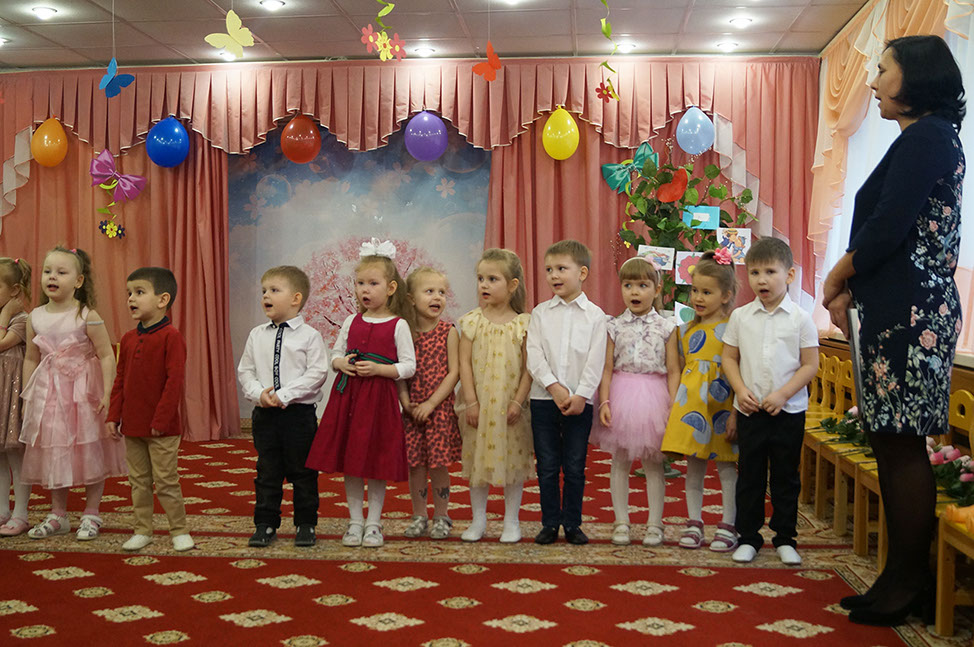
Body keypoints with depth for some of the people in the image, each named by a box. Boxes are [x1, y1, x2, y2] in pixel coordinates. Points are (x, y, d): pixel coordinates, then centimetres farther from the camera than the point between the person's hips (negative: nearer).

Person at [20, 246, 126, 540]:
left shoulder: (87, 317, -12)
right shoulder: (35, 318, 2)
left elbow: (107, 356, -11)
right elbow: (31, 358, 11)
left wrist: (107, 395, -16)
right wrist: (27, 396, 10)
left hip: (84, 392, -4)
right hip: (48, 393, 4)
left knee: (91, 453, 3)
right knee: (53, 453, 11)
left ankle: (91, 515, 17)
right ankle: (58, 516, 25)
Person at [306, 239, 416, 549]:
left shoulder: (398, 325, -4)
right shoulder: (351, 322, 8)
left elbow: (409, 366, -4)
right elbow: (335, 354, 16)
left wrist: (378, 369, -16)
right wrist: (341, 363, -6)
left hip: (380, 397, -4)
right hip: (348, 394, 4)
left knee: (377, 465, 2)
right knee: (349, 465, 8)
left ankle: (373, 523, 16)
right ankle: (355, 522, 20)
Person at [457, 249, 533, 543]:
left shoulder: (523, 323, -3)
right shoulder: (472, 321, -1)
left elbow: (528, 367, -3)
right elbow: (465, 363, -3)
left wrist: (518, 402, -10)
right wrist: (471, 402, -9)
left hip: (510, 405, -1)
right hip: (479, 405, 1)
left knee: (512, 460, 7)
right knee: (478, 460, 9)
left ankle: (511, 521, 21)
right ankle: (478, 520, 22)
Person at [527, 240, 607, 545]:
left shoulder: (595, 315, 1)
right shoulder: (540, 313, 6)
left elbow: (595, 361, -5)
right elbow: (534, 356, -2)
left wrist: (580, 396, -13)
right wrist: (554, 387, -14)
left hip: (579, 401, -1)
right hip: (543, 398, 1)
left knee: (575, 466, 5)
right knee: (547, 465, 6)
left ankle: (572, 523, 17)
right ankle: (550, 523, 18)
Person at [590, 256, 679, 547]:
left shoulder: (666, 327, 0)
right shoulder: (614, 326, 3)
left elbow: (673, 371, 0)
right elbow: (607, 368, 2)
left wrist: (672, 406, -8)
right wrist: (604, 401, -8)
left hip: (653, 396, -1)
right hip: (621, 394, 1)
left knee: (653, 464, 6)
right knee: (619, 462, 6)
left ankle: (655, 524, 16)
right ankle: (621, 523, 17)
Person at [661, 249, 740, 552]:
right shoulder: (686, 329, 11)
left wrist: (736, 413, -13)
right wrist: (675, 404, 12)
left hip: (721, 406, -5)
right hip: (690, 405, 5)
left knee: (726, 465, 5)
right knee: (693, 465, 9)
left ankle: (728, 526, 14)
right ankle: (694, 523, 19)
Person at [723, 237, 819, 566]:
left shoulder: (800, 318, -4)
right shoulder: (741, 316, 2)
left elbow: (810, 364, -5)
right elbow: (729, 357, 6)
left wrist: (782, 394, -15)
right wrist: (741, 390, -9)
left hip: (789, 411, -1)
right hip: (749, 410, 1)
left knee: (786, 477, 8)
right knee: (749, 474, 8)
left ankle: (785, 538, 21)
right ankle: (748, 537, 19)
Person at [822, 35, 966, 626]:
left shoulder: (927, 136, -10)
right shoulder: (930, 139, 22)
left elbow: (887, 229, -18)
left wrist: (836, 279, -3)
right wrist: (851, 289, 10)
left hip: (910, 311, -10)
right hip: (902, 307, 10)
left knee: (901, 445, -5)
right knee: (896, 445, 12)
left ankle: (907, 583, 4)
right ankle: (907, 577, 19)